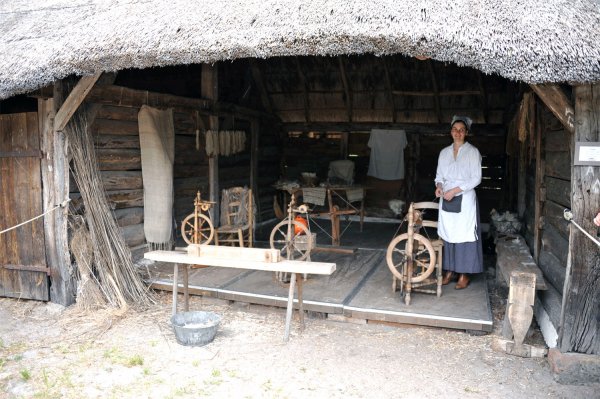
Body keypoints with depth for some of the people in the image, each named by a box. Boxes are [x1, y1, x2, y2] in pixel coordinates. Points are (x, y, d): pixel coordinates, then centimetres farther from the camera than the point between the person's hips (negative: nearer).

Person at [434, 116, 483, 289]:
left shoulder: (472, 151, -3)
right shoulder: (444, 152, 11)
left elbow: (476, 178, -9)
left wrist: (455, 190, -16)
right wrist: (439, 186, -8)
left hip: (464, 199, -4)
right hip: (446, 199, 4)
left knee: (464, 235, -2)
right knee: (448, 234, 7)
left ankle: (464, 274, 7)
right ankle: (450, 270, 17)